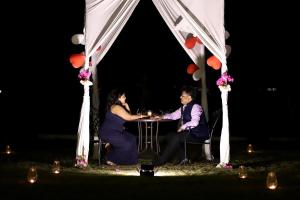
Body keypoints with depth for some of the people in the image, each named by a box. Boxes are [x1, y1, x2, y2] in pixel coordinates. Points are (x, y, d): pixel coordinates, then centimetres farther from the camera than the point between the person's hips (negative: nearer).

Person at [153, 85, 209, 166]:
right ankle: (183, 158, 1)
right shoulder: (184, 107, 12)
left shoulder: (195, 107, -16)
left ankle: (161, 161, -15)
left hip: (198, 134, -10)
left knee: (176, 137, -23)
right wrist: (162, 117, 12)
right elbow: (173, 115, 25)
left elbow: (194, 122, -29)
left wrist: (183, 127, -24)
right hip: (189, 132, 10)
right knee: (169, 136, 2)